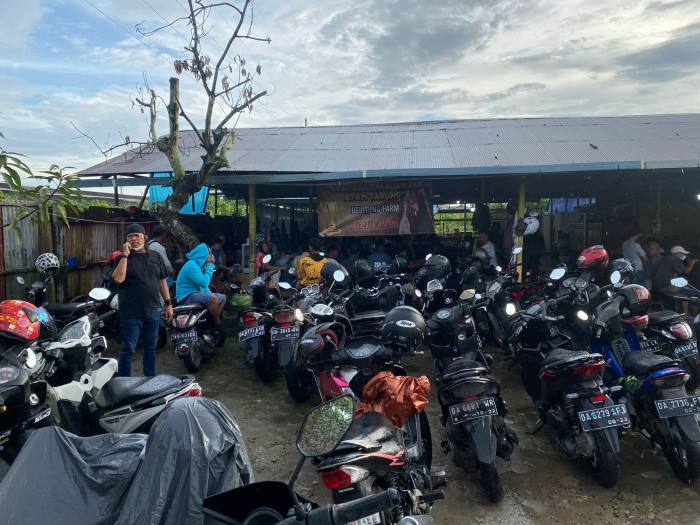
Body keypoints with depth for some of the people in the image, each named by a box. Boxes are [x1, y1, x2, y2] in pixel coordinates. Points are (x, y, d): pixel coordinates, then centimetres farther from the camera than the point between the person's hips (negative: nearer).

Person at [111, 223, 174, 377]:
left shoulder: (155, 256, 8)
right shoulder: (123, 258, -2)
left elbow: (162, 281, 12)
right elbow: (118, 279, -20)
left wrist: (168, 303, 8)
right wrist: (125, 255, -19)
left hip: (153, 311, 4)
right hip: (131, 313, -4)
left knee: (150, 347, 14)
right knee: (128, 349, -1)